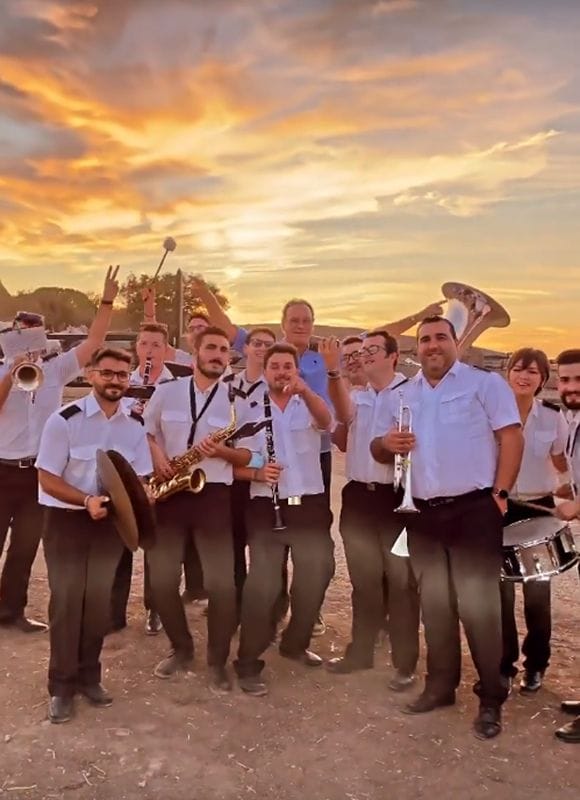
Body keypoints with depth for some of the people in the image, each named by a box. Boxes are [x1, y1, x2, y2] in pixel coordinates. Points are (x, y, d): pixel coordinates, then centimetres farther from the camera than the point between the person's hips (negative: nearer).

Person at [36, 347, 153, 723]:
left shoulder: (135, 423, -1)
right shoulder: (64, 420, -13)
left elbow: (141, 478, 4)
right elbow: (48, 480, -13)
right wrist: (87, 500, -28)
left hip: (110, 520, 4)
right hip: (67, 519, -3)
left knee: (99, 600, 11)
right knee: (67, 600, 0)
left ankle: (89, 676, 27)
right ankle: (62, 685, 15)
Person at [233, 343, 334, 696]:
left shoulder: (310, 407, 5)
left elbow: (326, 420, -21)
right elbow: (235, 464, 3)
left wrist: (305, 390, -40)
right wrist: (257, 473, -19)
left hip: (310, 506, 2)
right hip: (267, 508, -2)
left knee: (315, 578, 12)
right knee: (262, 585, -6)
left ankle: (295, 643, 34)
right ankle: (249, 663, 4)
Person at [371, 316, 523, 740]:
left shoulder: (485, 383, -2)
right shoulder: (404, 395, 13)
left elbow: (512, 437, -7)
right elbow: (383, 449, 17)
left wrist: (500, 493, -14)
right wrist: (386, 444, -7)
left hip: (473, 509, -5)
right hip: (423, 513, 6)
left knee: (477, 605, -3)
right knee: (435, 604, 14)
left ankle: (492, 698, 12)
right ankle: (441, 685, 28)